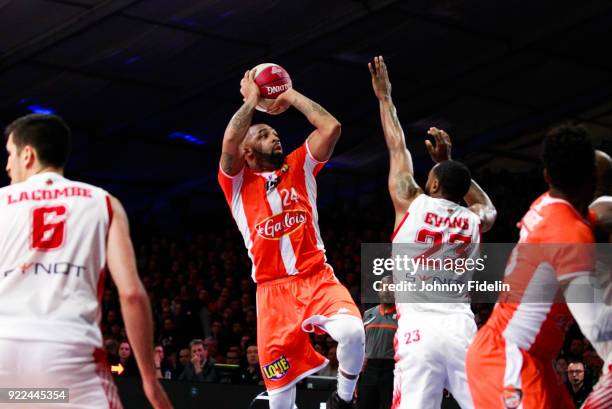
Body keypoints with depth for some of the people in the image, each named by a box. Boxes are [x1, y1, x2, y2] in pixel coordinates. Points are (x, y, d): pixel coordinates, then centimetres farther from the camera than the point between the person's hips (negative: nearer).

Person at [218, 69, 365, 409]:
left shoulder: (300, 166, 16)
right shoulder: (238, 181, 9)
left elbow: (331, 127, 3)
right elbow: (229, 144, -11)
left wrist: (292, 97, 12)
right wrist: (251, 100, 2)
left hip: (317, 278, 1)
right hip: (273, 290, -1)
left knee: (352, 332, -30)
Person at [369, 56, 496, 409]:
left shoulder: (412, 204, 4)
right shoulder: (474, 220, 11)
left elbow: (398, 149, 17)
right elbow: (489, 206, 38)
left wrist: (385, 97, 31)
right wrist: (448, 161, 36)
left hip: (418, 328, -2)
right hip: (460, 326, 3)